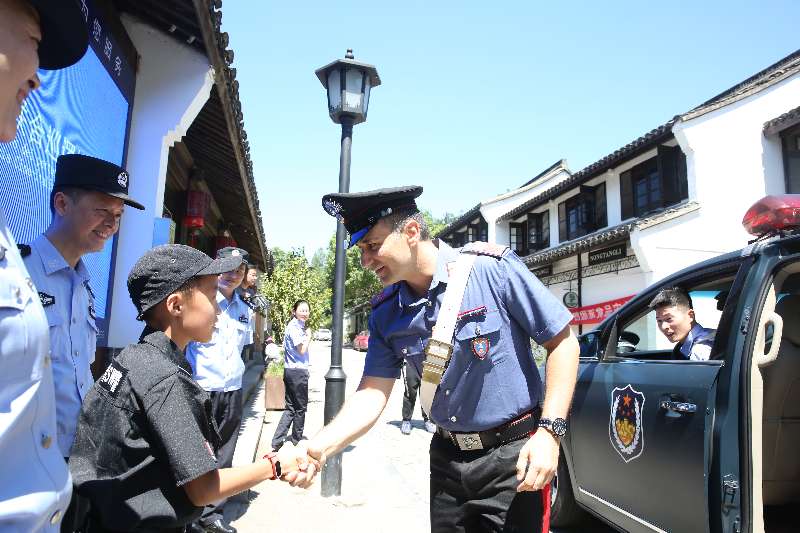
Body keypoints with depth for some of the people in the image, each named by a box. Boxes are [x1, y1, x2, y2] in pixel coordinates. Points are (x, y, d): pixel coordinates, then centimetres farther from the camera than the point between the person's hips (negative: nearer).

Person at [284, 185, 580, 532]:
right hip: (447, 456, 5)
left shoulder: (493, 269, -18)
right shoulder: (385, 313, -3)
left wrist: (550, 431, -18)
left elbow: (562, 342, -11)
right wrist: (320, 447, -21)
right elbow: (372, 393, -4)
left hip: (512, 456, -4)